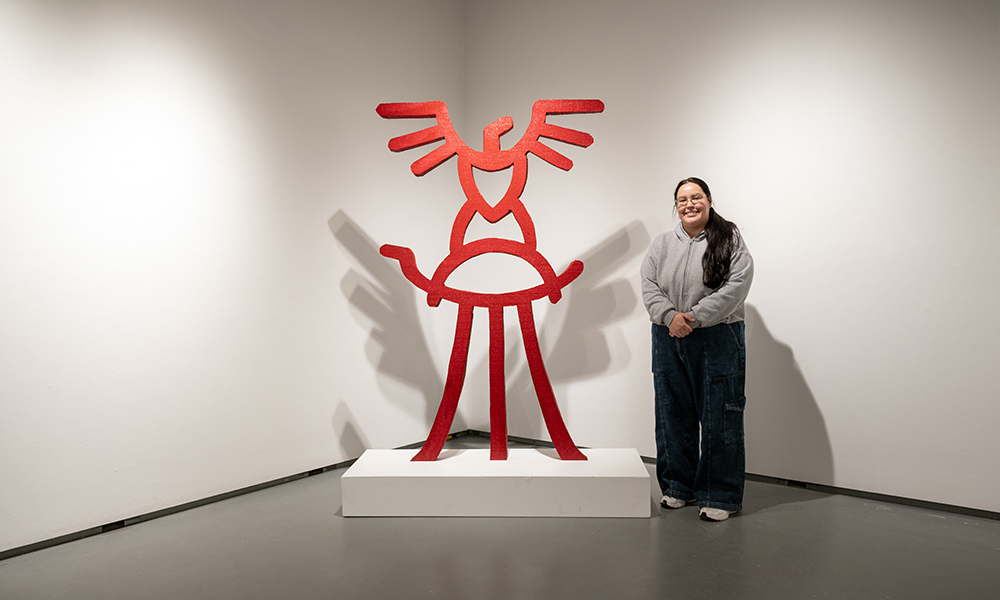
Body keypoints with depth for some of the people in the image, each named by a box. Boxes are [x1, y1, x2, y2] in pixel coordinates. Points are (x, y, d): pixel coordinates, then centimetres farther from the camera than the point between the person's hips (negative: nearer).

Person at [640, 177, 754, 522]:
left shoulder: (730, 241, 1)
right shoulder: (662, 244, 13)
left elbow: (735, 286, -11)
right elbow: (649, 286, 4)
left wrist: (693, 318, -17)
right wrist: (670, 316, -15)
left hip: (717, 339, -4)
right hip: (668, 340, 4)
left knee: (719, 418, 0)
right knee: (673, 416, 11)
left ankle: (720, 496, 13)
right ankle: (679, 487, 27)